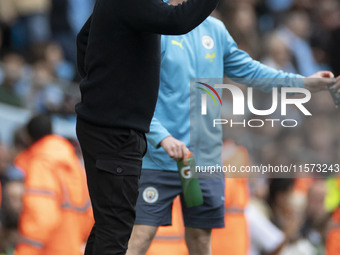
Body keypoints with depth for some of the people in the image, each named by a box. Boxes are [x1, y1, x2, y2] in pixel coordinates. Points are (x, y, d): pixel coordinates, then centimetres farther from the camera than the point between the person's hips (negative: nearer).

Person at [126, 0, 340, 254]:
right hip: (160, 158, -6)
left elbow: (247, 70, 22)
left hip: (206, 161, 6)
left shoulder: (215, 29, 11)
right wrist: (163, 138, -27)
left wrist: (304, 82, 16)